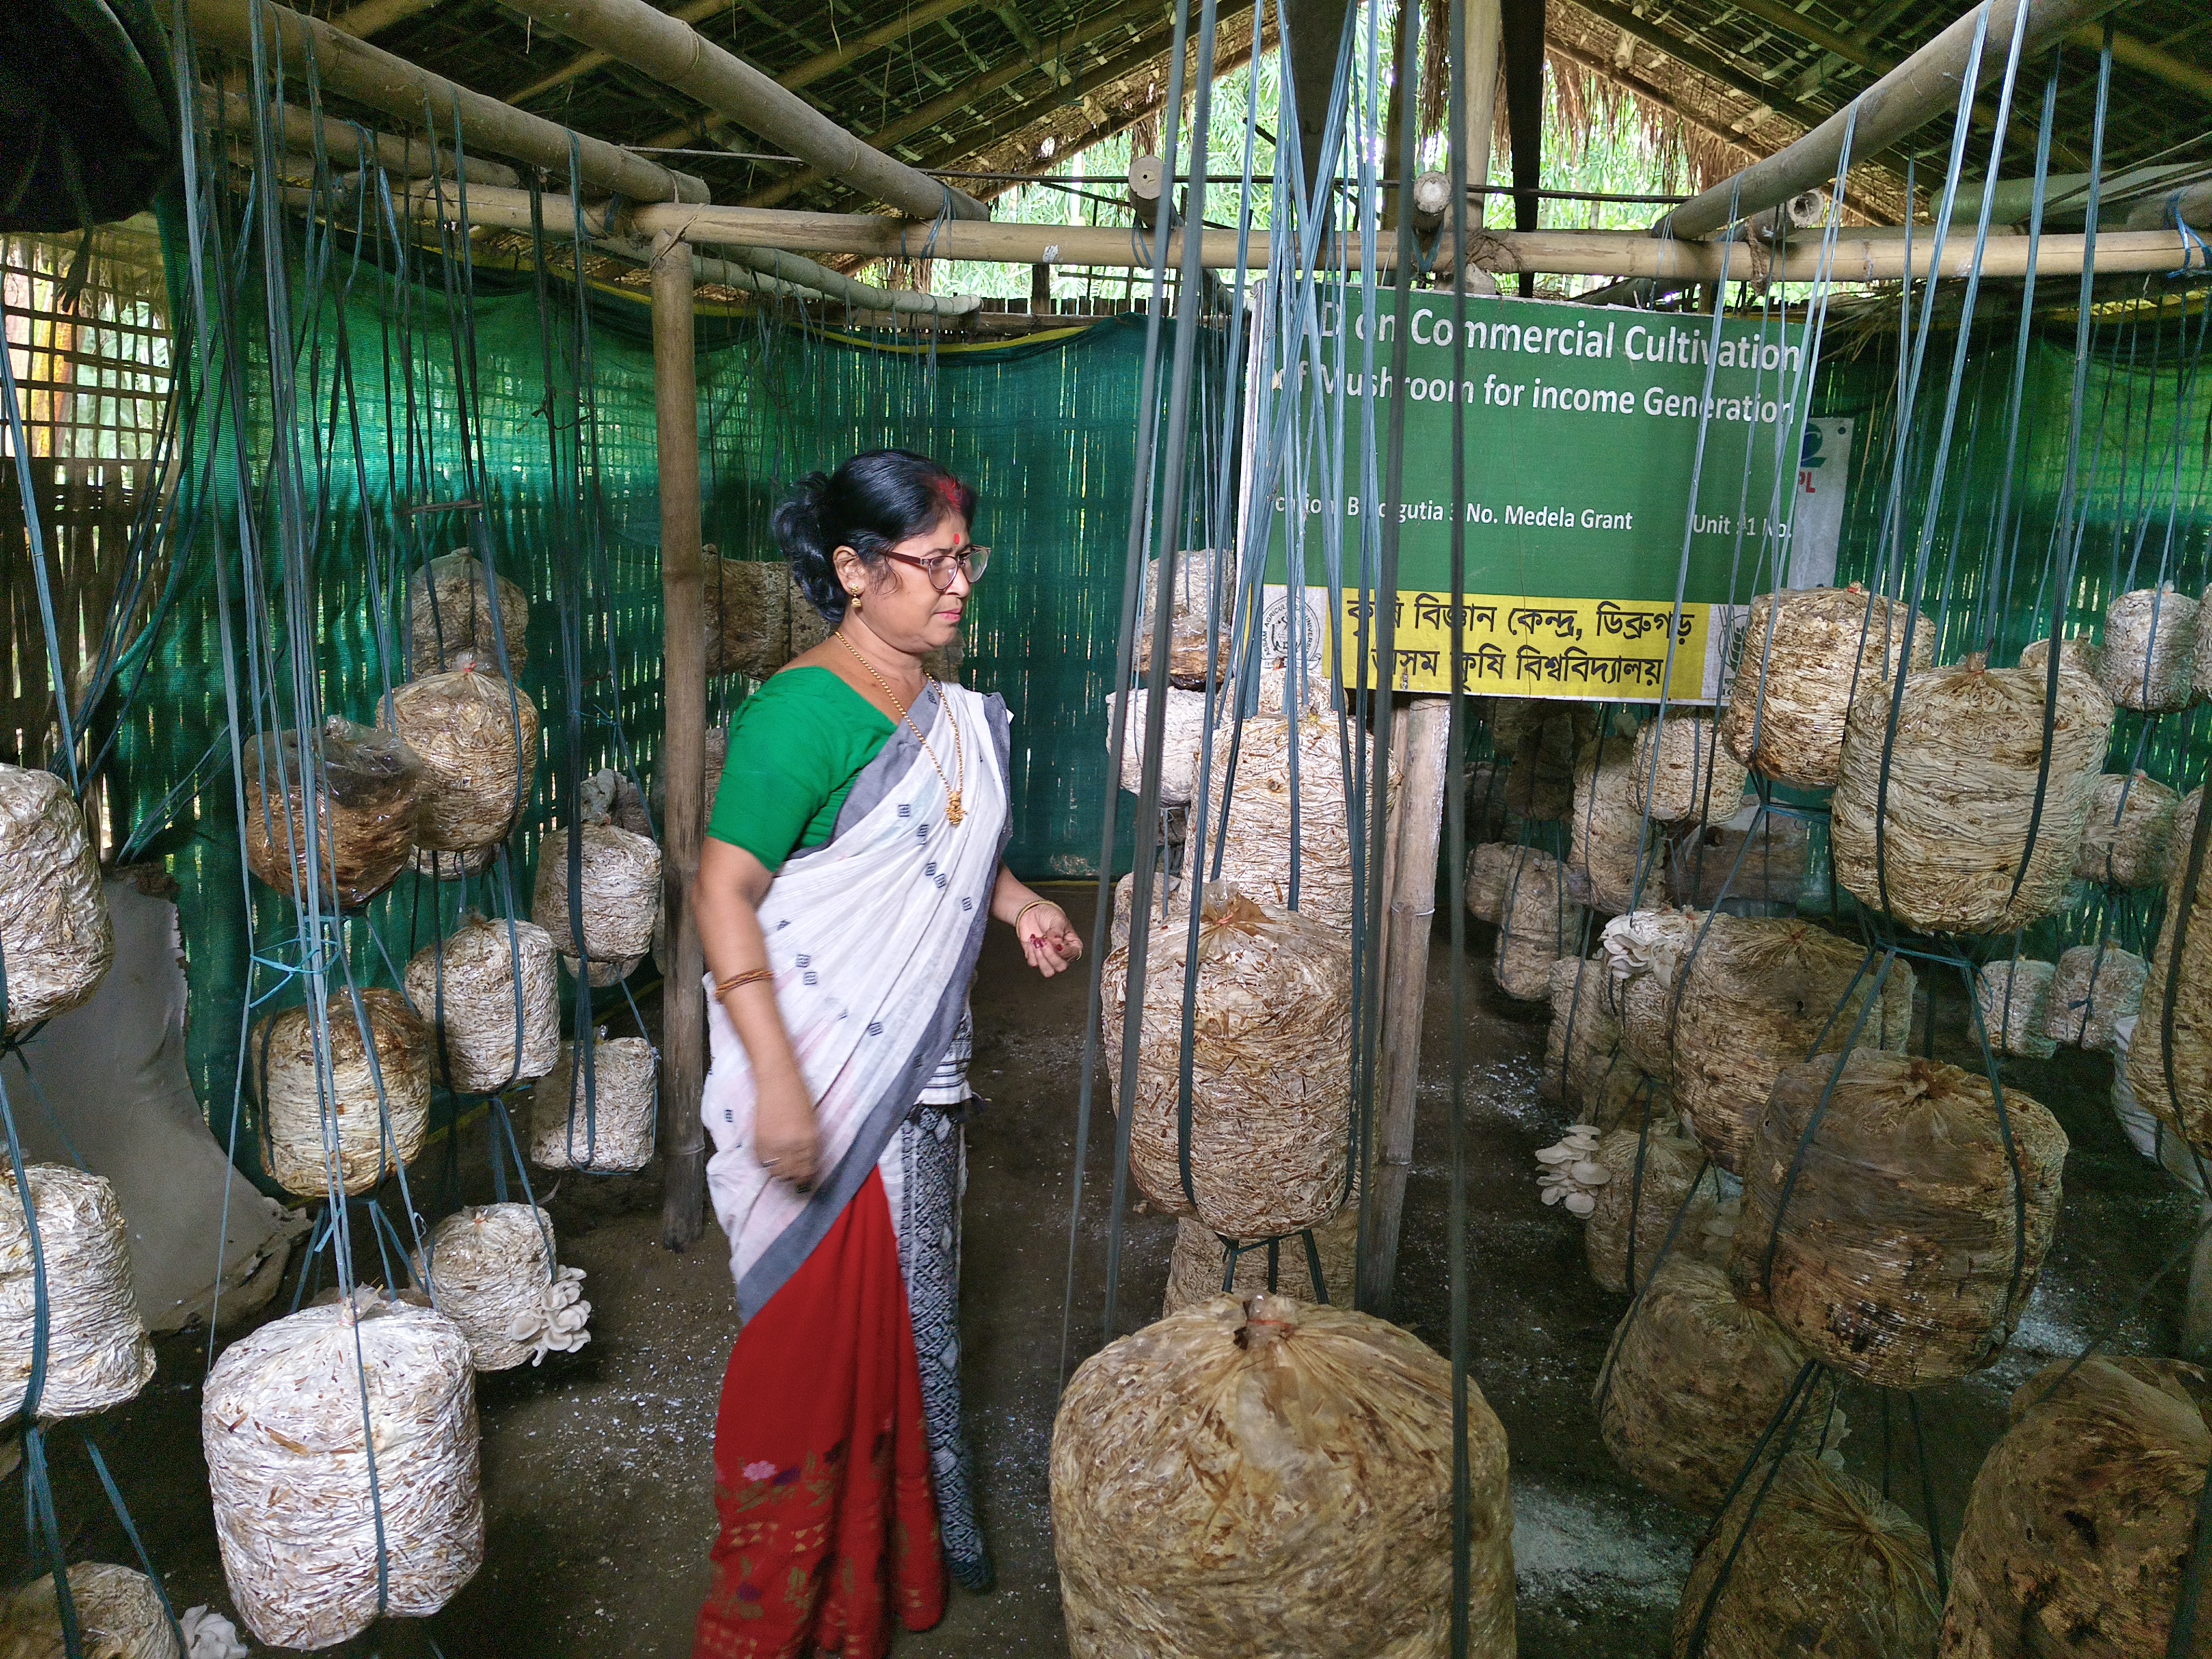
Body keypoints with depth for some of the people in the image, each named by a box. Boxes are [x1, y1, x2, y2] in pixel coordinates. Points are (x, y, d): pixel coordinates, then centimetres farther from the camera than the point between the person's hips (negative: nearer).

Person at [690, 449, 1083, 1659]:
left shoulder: (950, 709, 5)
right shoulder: (800, 717, -20)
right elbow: (724, 892, -21)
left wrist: (1014, 901, 0)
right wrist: (775, 1083, -26)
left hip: (921, 1065, 8)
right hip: (823, 1074, -8)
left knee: (916, 1299, 21)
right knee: (821, 1320, 4)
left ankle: (911, 1528, 43)